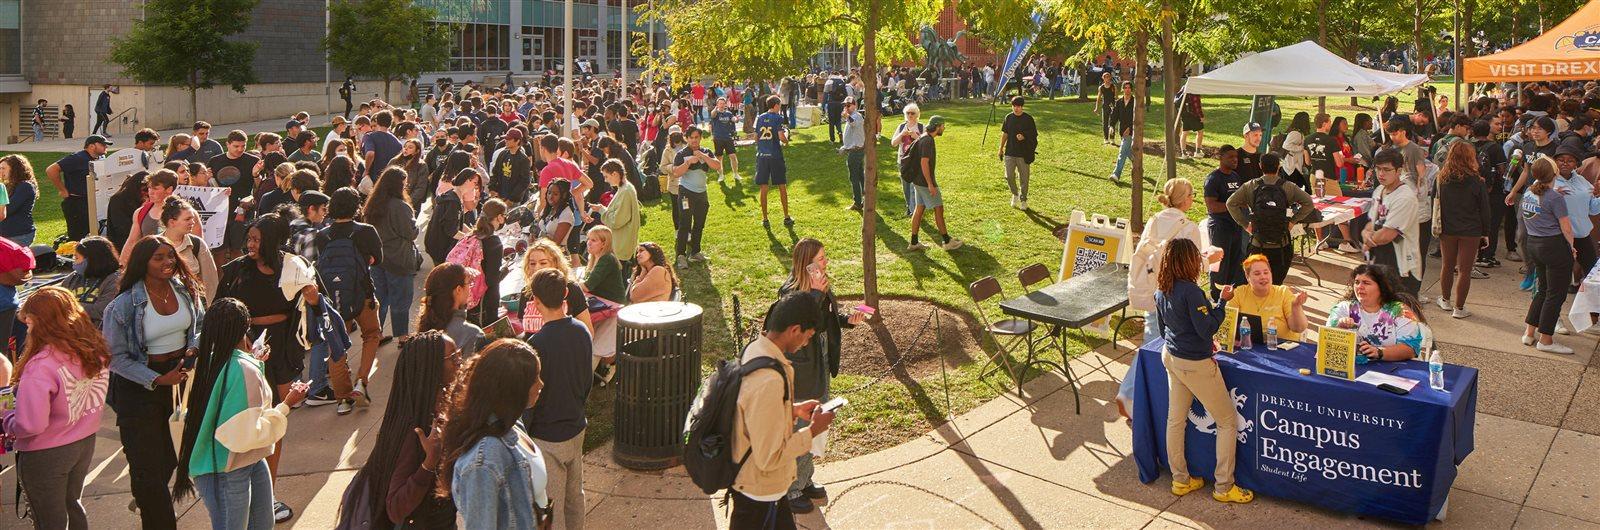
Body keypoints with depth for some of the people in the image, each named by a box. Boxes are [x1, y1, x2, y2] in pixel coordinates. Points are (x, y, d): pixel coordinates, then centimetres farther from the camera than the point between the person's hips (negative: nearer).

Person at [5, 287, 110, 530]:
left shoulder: (41, 366, -28)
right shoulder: (93, 350, -7)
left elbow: (30, 426, -30)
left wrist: (8, 415, -9)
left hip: (46, 455, -6)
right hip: (85, 444, 6)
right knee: (73, 505, 27)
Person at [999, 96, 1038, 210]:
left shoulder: (1028, 118, -6)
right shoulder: (1009, 117, 5)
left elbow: (1034, 135, -3)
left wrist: (1024, 137, -22)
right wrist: (1001, 148, 12)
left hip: (1023, 153, -3)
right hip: (1010, 152, 3)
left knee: (1023, 178, 4)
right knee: (1009, 177, -1)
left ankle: (1023, 200, 19)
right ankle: (1015, 194, 26)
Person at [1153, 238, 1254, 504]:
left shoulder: (1161, 291, 1)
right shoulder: (1190, 291, -25)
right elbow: (1207, 328, -21)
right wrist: (1222, 302, -12)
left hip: (1171, 357, 8)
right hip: (1195, 364, -8)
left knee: (1176, 419, 16)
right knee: (1227, 422, 7)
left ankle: (1180, 481, 27)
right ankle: (1224, 487, 13)